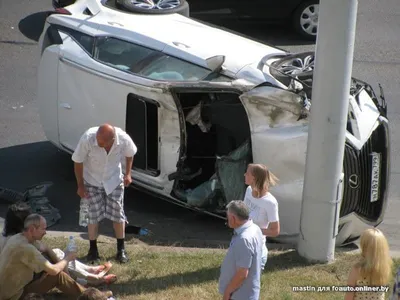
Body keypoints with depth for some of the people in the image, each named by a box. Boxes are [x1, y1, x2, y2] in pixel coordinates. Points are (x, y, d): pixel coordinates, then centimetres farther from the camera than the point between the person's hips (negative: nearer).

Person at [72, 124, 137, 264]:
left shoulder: (124, 139, -30)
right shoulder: (87, 138, -34)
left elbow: (130, 154, -4)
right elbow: (78, 161, -18)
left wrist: (128, 174, -3)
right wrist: (80, 185, -12)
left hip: (114, 180, 1)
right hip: (92, 181, -1)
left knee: (118, 214, 5)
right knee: (93, 215, 2)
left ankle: (121, 249, 19)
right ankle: (93, 249, 20)